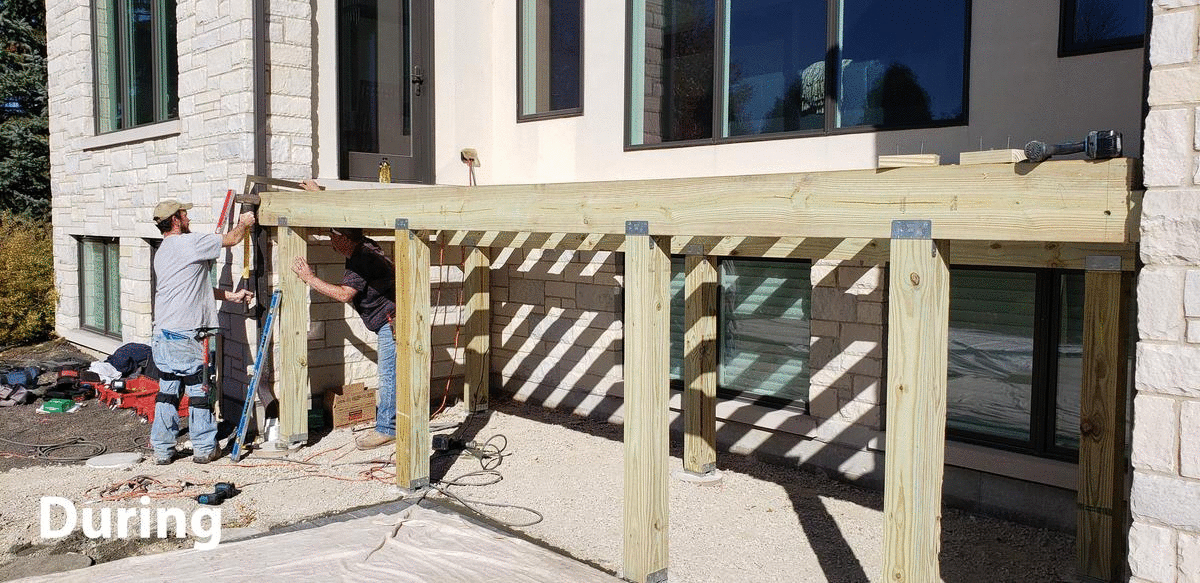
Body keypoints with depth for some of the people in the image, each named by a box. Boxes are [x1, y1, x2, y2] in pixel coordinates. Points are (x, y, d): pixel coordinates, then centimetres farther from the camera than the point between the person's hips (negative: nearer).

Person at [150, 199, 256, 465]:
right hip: (186, 337, -8)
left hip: (162, 334, 8)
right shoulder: (189, 243, -11)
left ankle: (162, 450, 18)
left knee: (167, 390, 13)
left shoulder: (162, 252, 18)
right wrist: (244, 223, 19)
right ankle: (204, 448, 12)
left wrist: (231, 296, 22)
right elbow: (231, 239, -1)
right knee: (199, 390, 3)